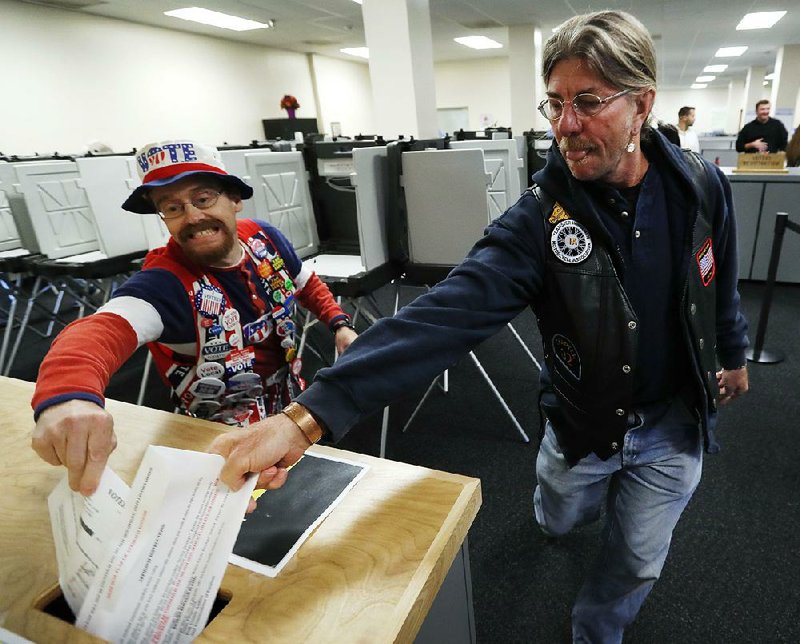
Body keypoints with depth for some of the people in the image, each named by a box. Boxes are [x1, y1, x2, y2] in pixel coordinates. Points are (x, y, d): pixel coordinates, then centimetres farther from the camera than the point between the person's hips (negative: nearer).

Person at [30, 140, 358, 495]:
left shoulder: (263, 237, -8)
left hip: (294, 405, 5)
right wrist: (67, 395, -66)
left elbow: (307, 284, 11)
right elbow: (101, 331, -46)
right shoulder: (164, 283, -25)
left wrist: (339, 324, -3)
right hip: (227, 441, -5)